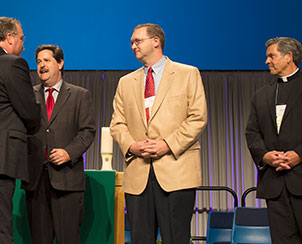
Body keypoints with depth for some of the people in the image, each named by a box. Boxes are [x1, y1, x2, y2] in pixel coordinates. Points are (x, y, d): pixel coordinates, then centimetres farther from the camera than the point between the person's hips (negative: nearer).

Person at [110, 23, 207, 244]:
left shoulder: (188, 74, 6)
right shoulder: (126, 82, 18)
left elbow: (198, 118, -2)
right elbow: (117, 123, 14)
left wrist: (168, 144, -13)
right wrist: (131, 146, -6)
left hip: (175, 170, -3)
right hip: (137, 174, 4)